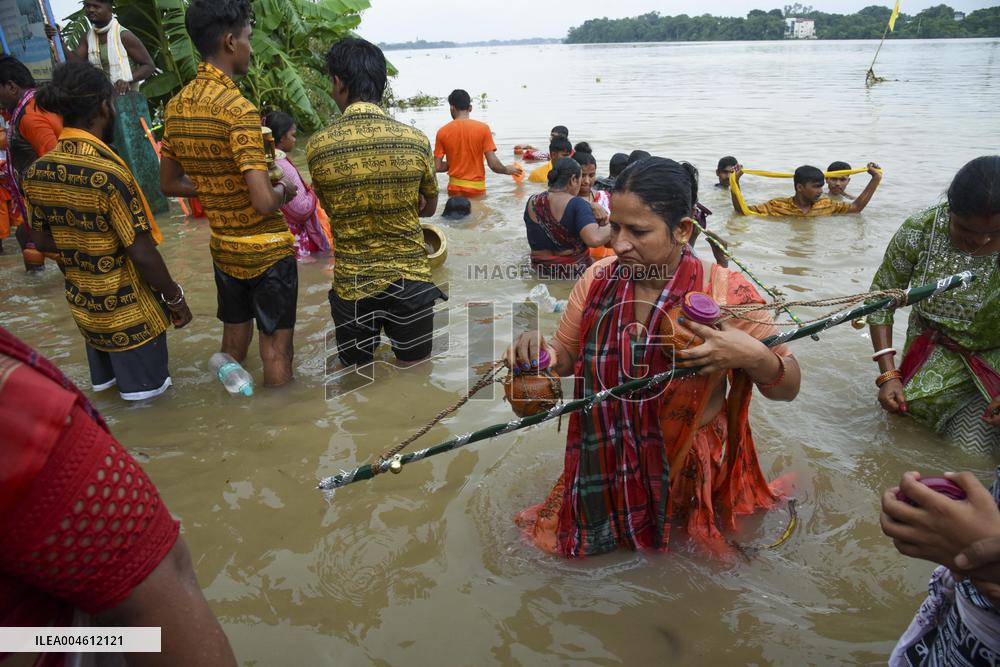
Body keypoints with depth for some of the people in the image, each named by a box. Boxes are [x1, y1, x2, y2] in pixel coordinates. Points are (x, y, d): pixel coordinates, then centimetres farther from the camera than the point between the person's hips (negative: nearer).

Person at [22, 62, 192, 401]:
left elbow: (42, 240, 8)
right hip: (128, 309, -7)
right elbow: (141, 254, -23)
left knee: (105, 377, 28)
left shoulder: (36, 171, -3)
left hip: (82, 303, 7)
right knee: (145, 386, 14)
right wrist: (176, 298, -11)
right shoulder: (108, 172, -25)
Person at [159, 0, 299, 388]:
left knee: (234, 340, 20)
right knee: (275, 347, 6)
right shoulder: (239, 109, -22)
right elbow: (264, 202, -28)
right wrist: (284, 189, -8)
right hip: (267, 250, -7)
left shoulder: (176, 107, 2)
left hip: (223, 249, 7)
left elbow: (169, 184, 13)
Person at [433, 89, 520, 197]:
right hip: (476, 188, -1)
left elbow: (437, 167, -4)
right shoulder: (483, 128, -7)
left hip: (454, 188, 1)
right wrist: (507, 170, 9)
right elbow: (493, 164, -11)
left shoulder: (443, 132, -3)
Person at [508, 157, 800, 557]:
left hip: (692, 473, -2)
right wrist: (539, 350, -22)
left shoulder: (726, 293, -21)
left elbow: (787, 389, -13)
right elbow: (567, 357, 1)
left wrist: (754, 358, -35)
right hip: (608, 465, 3)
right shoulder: (598, 279, -11)